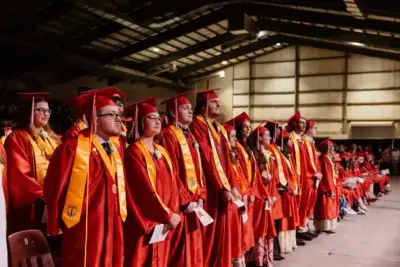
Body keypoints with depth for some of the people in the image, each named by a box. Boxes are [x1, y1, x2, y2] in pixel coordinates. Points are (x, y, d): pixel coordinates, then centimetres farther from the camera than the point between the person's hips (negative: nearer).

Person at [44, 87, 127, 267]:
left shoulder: (115, 149, 11)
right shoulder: (73, 148, -11)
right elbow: (55, 189, -8)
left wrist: (121, 216, 12)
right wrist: (55, 227, -2)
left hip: (113, 228, 7)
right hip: (84, 230, -6)